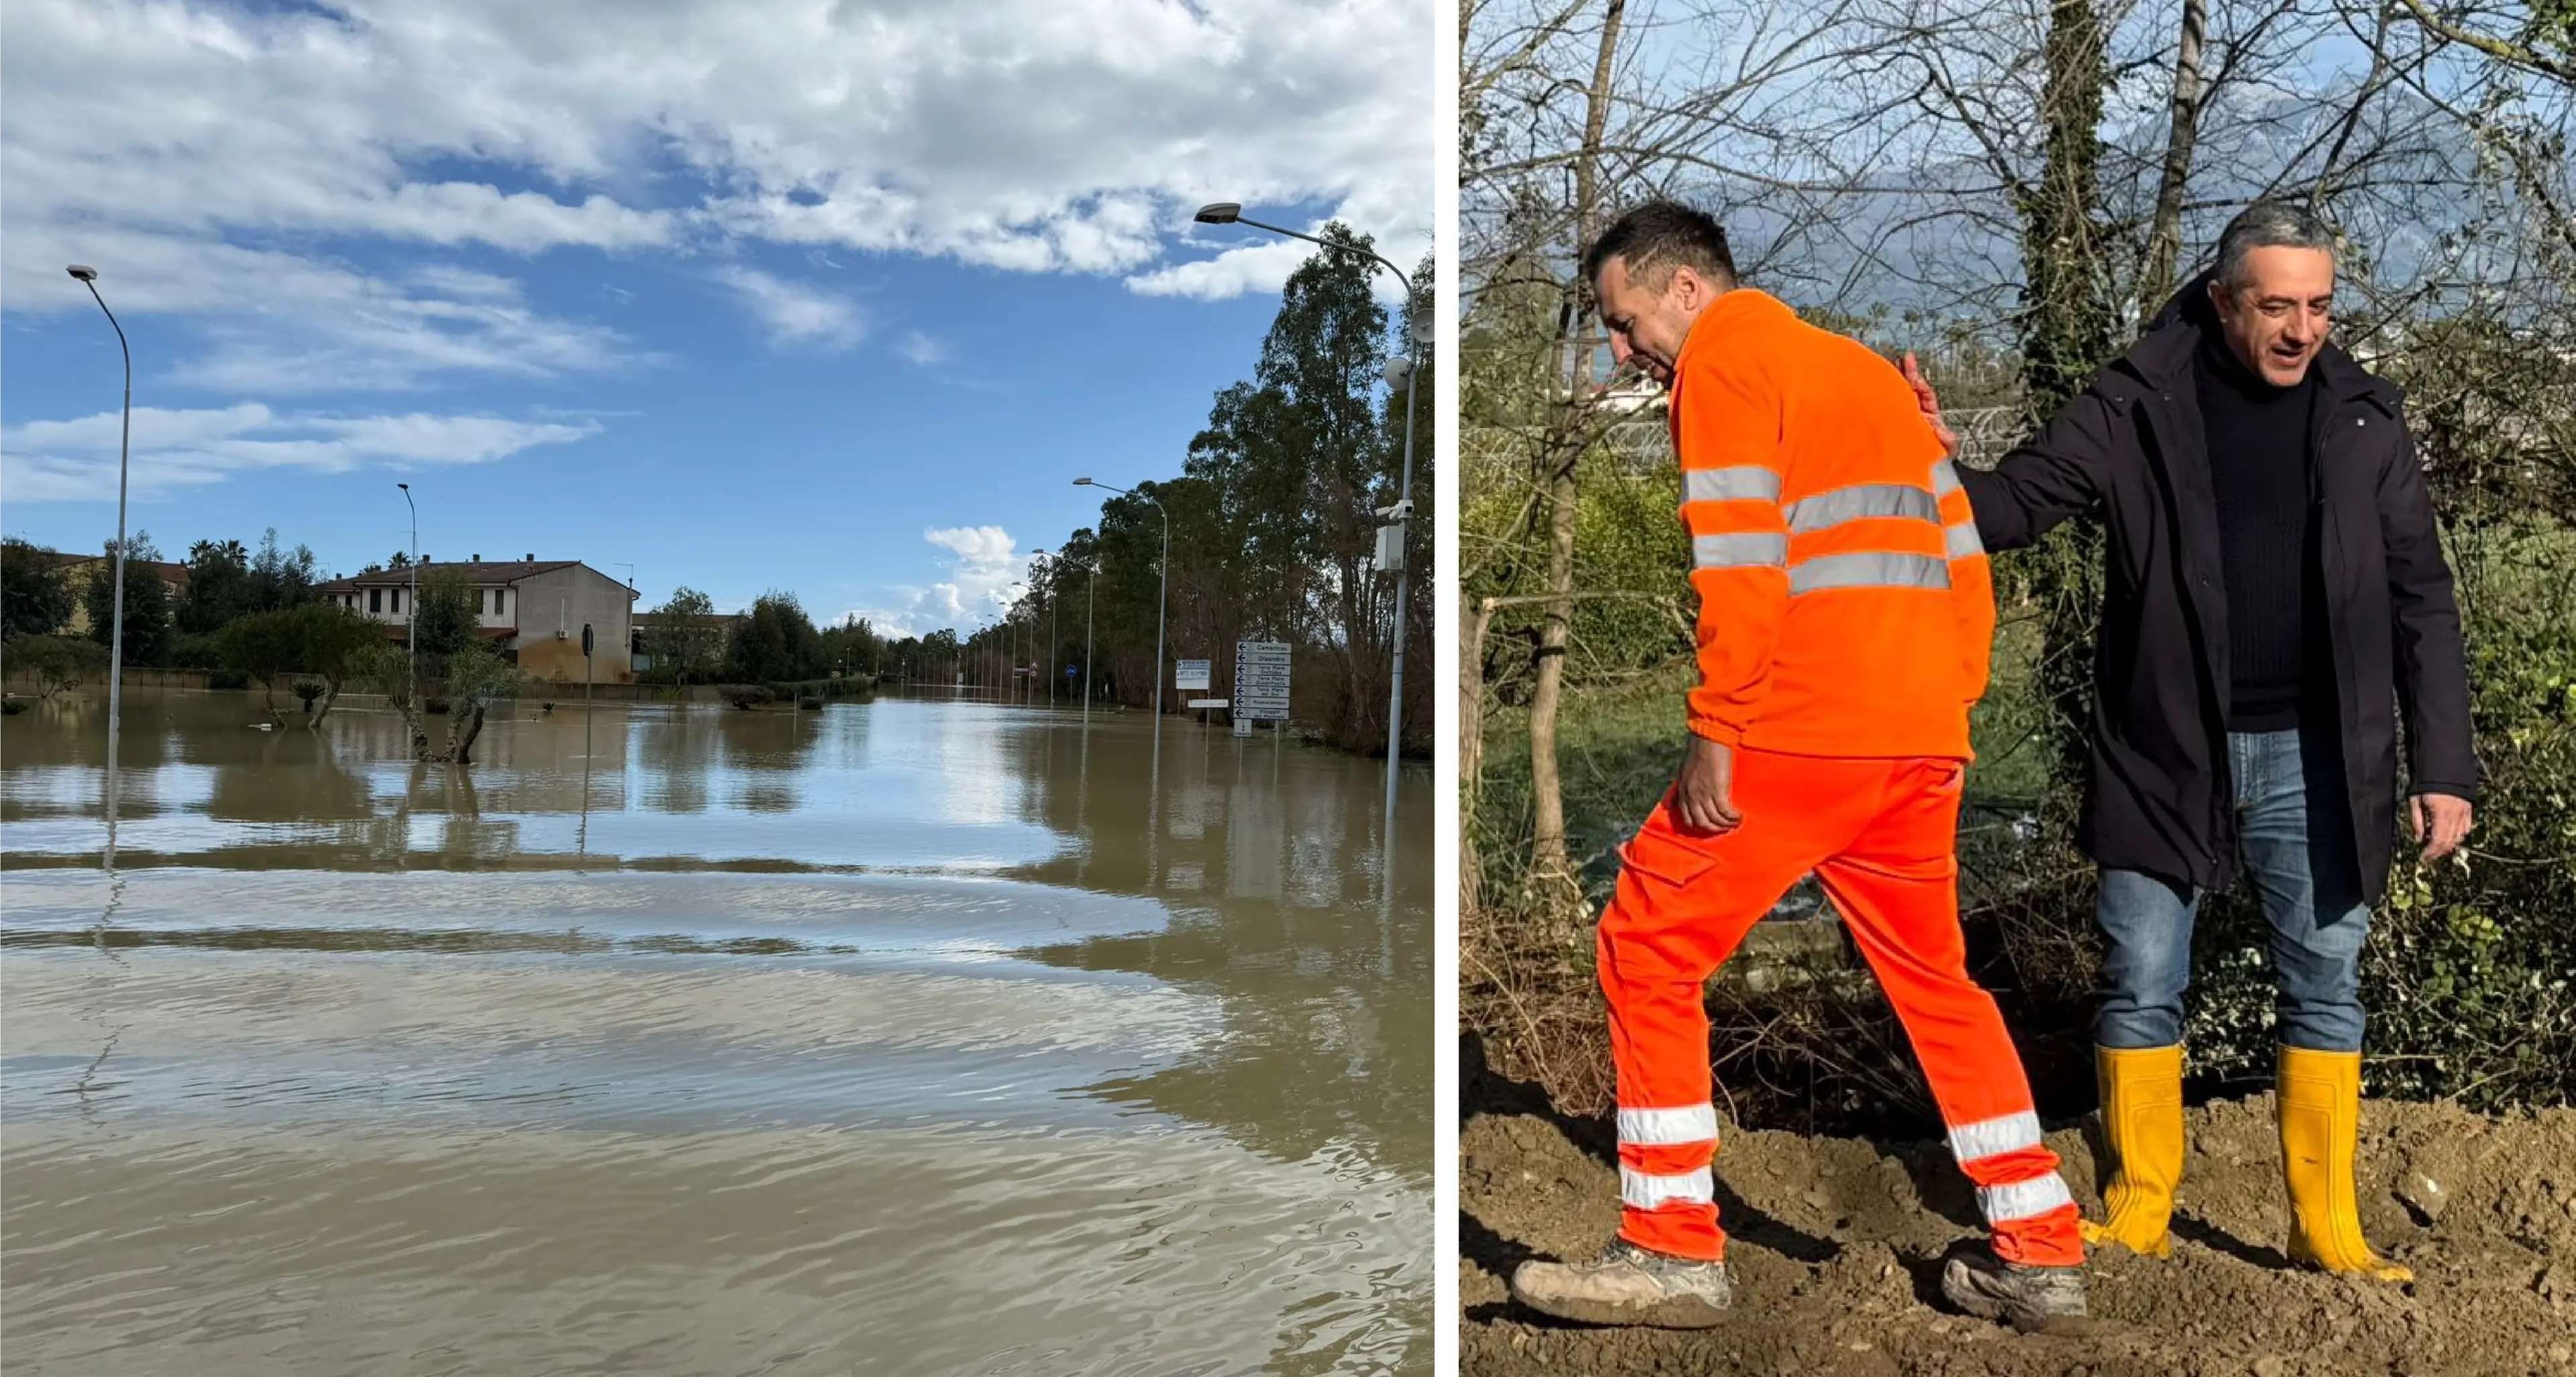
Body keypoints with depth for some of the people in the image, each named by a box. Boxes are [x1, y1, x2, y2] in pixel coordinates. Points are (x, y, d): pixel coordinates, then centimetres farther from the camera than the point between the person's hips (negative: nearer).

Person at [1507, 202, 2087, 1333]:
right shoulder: (1861, 363, 24)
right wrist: (1949, 704, 19)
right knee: (1934, 980, 20)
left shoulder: (1724, 353, 0)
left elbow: (1739, 557, -13)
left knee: (1649, 954, 2)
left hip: (1800, 729, -8)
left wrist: (1714, 730, -13)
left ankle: (1674, 1252, 6)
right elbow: (1960, 547, 21)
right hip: (1922, 733, 9)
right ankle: (2040, 1254, 25)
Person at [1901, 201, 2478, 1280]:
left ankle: (2326, 1229, 23)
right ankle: (2137, 1217, 18)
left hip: (2311, 757, 2)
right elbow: (2017, 505, -9)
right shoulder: (2136, 408, -4)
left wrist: (2443, 765, 1)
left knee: (2326, 988, 9)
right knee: (2142, 989, 4)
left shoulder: (2362, 419, 3)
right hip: (2163, 753, -2)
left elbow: (2421, 602, 5)